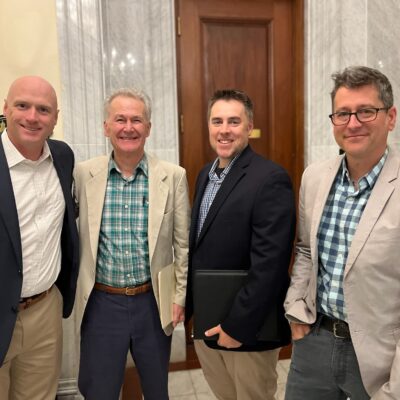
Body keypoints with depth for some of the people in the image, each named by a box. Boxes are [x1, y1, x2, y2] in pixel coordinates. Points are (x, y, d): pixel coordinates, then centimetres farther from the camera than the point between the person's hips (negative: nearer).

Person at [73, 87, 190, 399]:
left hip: (153, 302, 1)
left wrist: (180, 295, 1)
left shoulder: (174, 176, -6)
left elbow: (182, 243, 0)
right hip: (101, 303, 0)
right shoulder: (83, 173, -5)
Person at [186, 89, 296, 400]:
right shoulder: (205, 174, 6)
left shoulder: (270, 179, -19)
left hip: (247, 327, -7)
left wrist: (238, 325, -19)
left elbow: (269, 264, -23)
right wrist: (190, 304, 11)